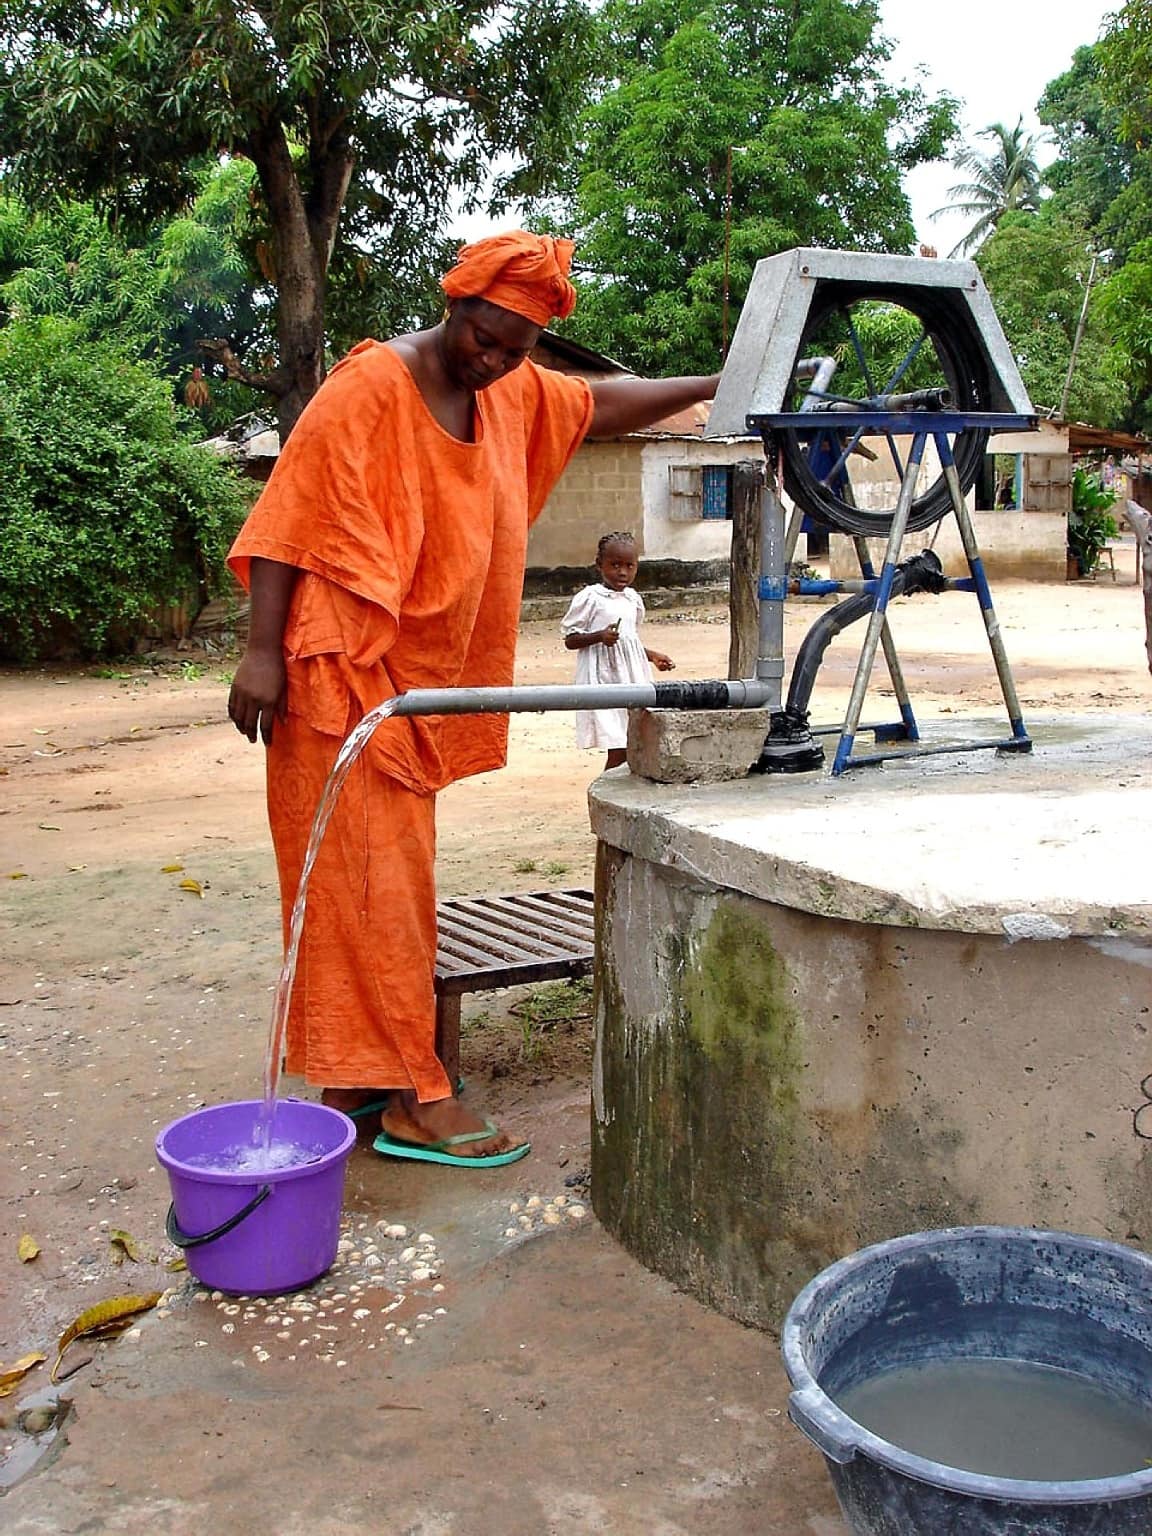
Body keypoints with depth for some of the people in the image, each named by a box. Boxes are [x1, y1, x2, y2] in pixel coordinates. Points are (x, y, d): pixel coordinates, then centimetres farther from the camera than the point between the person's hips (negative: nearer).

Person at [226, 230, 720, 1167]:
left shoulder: (513, 393, 11)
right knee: (379, 881, -7)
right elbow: (291, 519, -15)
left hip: (423, 682, 8)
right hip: (346, 670, -8)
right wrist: (262, 653, -19)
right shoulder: (370, 388, -13)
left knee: (394, 876, 11)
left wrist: (708, 387, 27)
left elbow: (599, 405, 28)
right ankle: (413, 1099, -3)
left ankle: (356, 1079, 21)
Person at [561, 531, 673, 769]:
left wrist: (652, 655, 10)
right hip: (603, 678, -7)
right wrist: (600, 636, -21)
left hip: (632, 677, 7)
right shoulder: (589, 598, -7)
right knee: (618, 748, -12)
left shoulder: (634, 599, 13)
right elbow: (570, 639, -6)